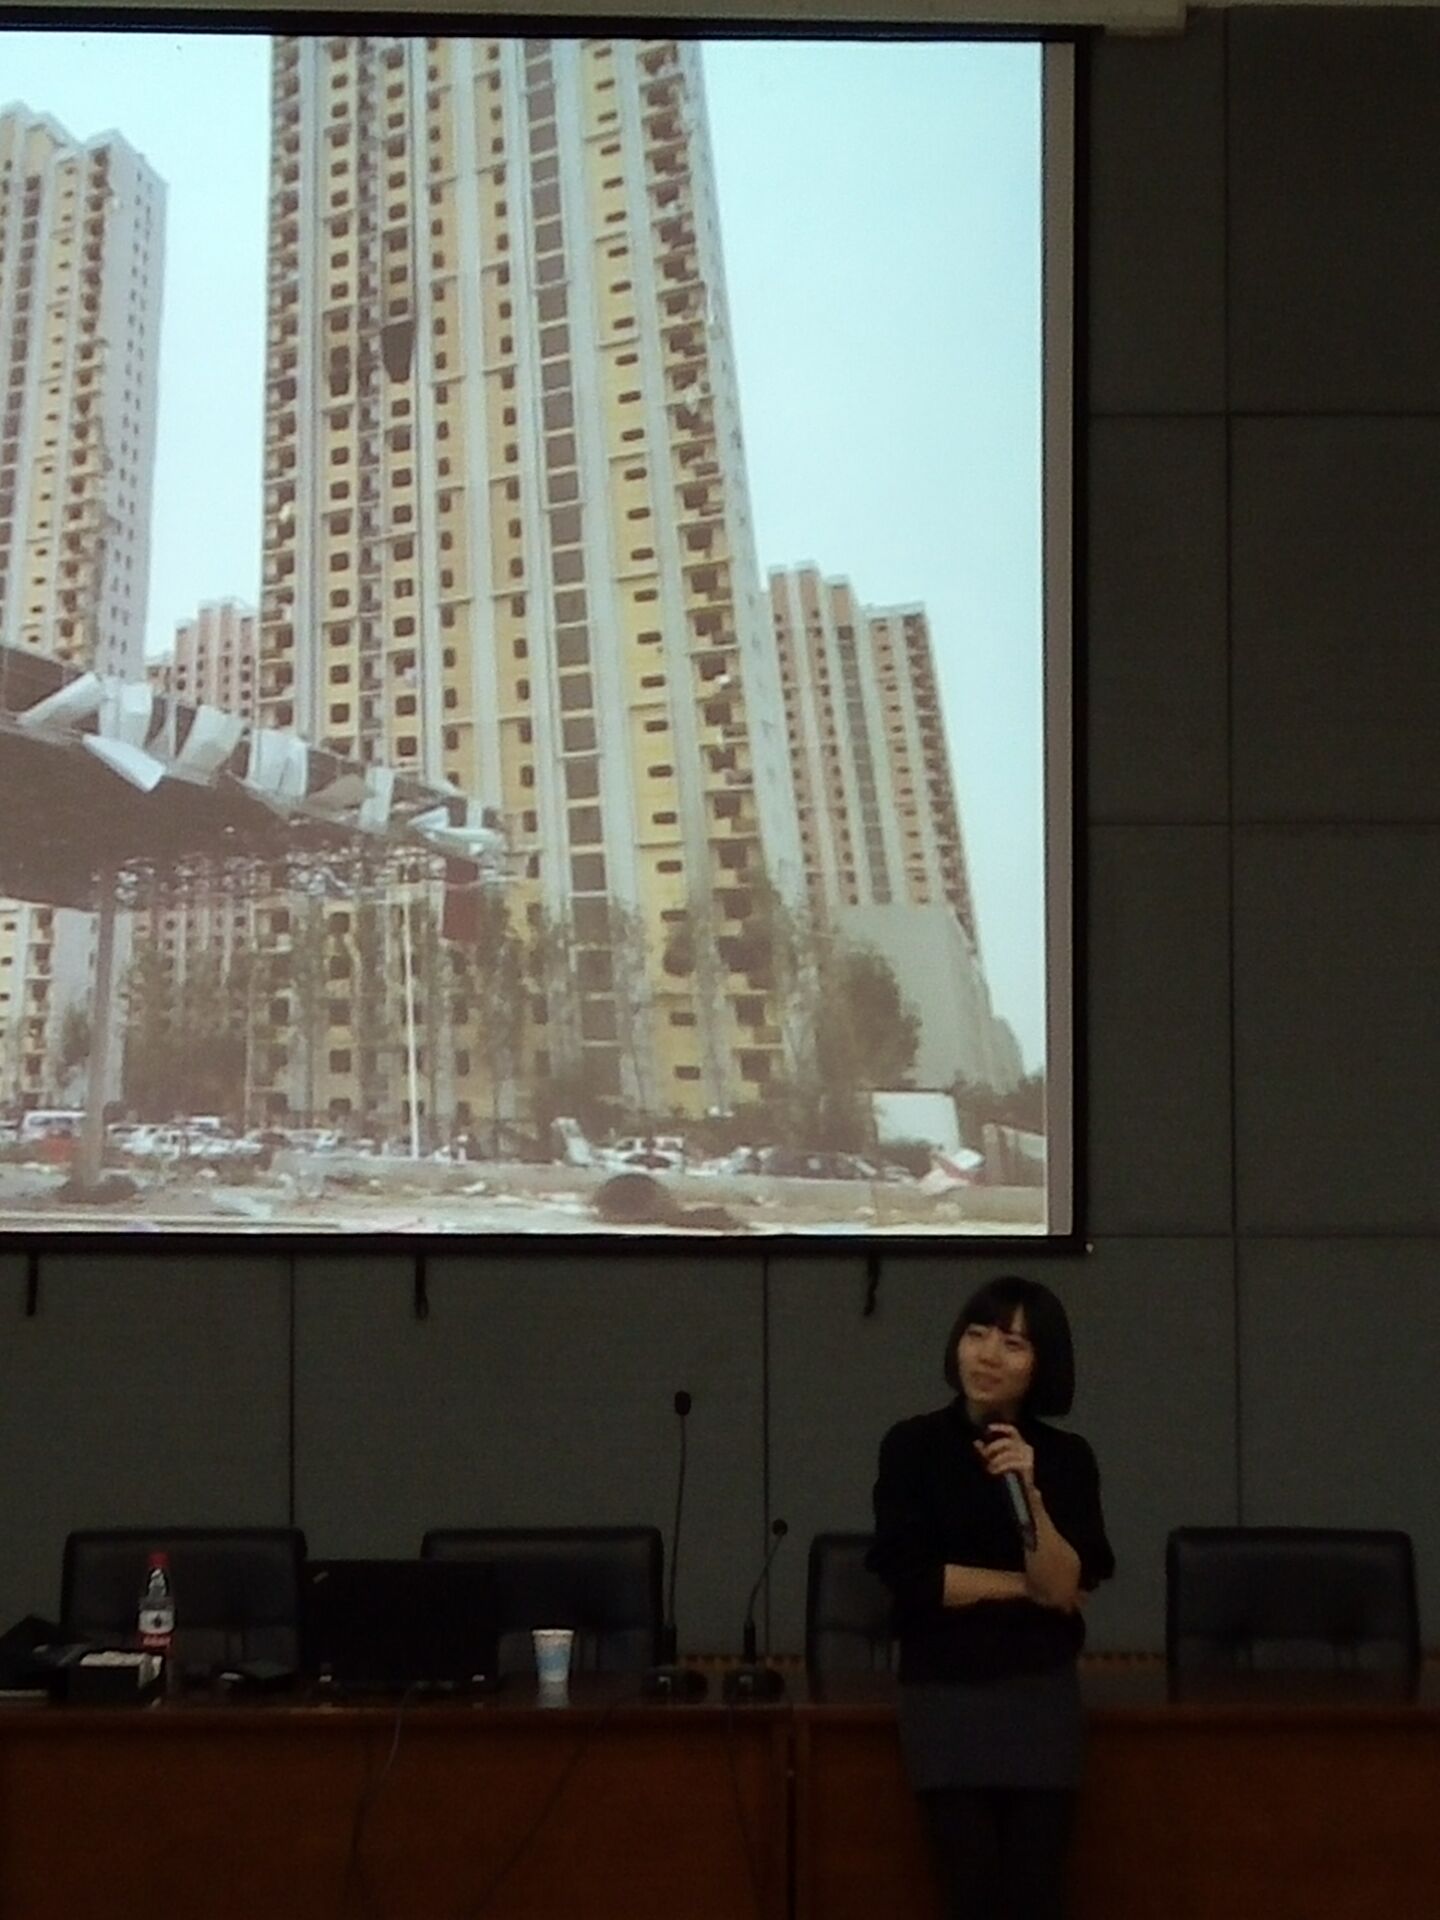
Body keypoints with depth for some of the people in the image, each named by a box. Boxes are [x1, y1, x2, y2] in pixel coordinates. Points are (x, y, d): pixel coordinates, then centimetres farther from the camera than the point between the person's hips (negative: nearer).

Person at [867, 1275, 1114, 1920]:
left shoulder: (1065, 1457, 1)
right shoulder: (913, 1446, -2)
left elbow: (1065, 1588, -8)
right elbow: (910, 1576, -10)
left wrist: (1029, 1490, -20)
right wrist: (1025, 1587, -6)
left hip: (1040, 1698, 1)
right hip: (945, 1698, -1)